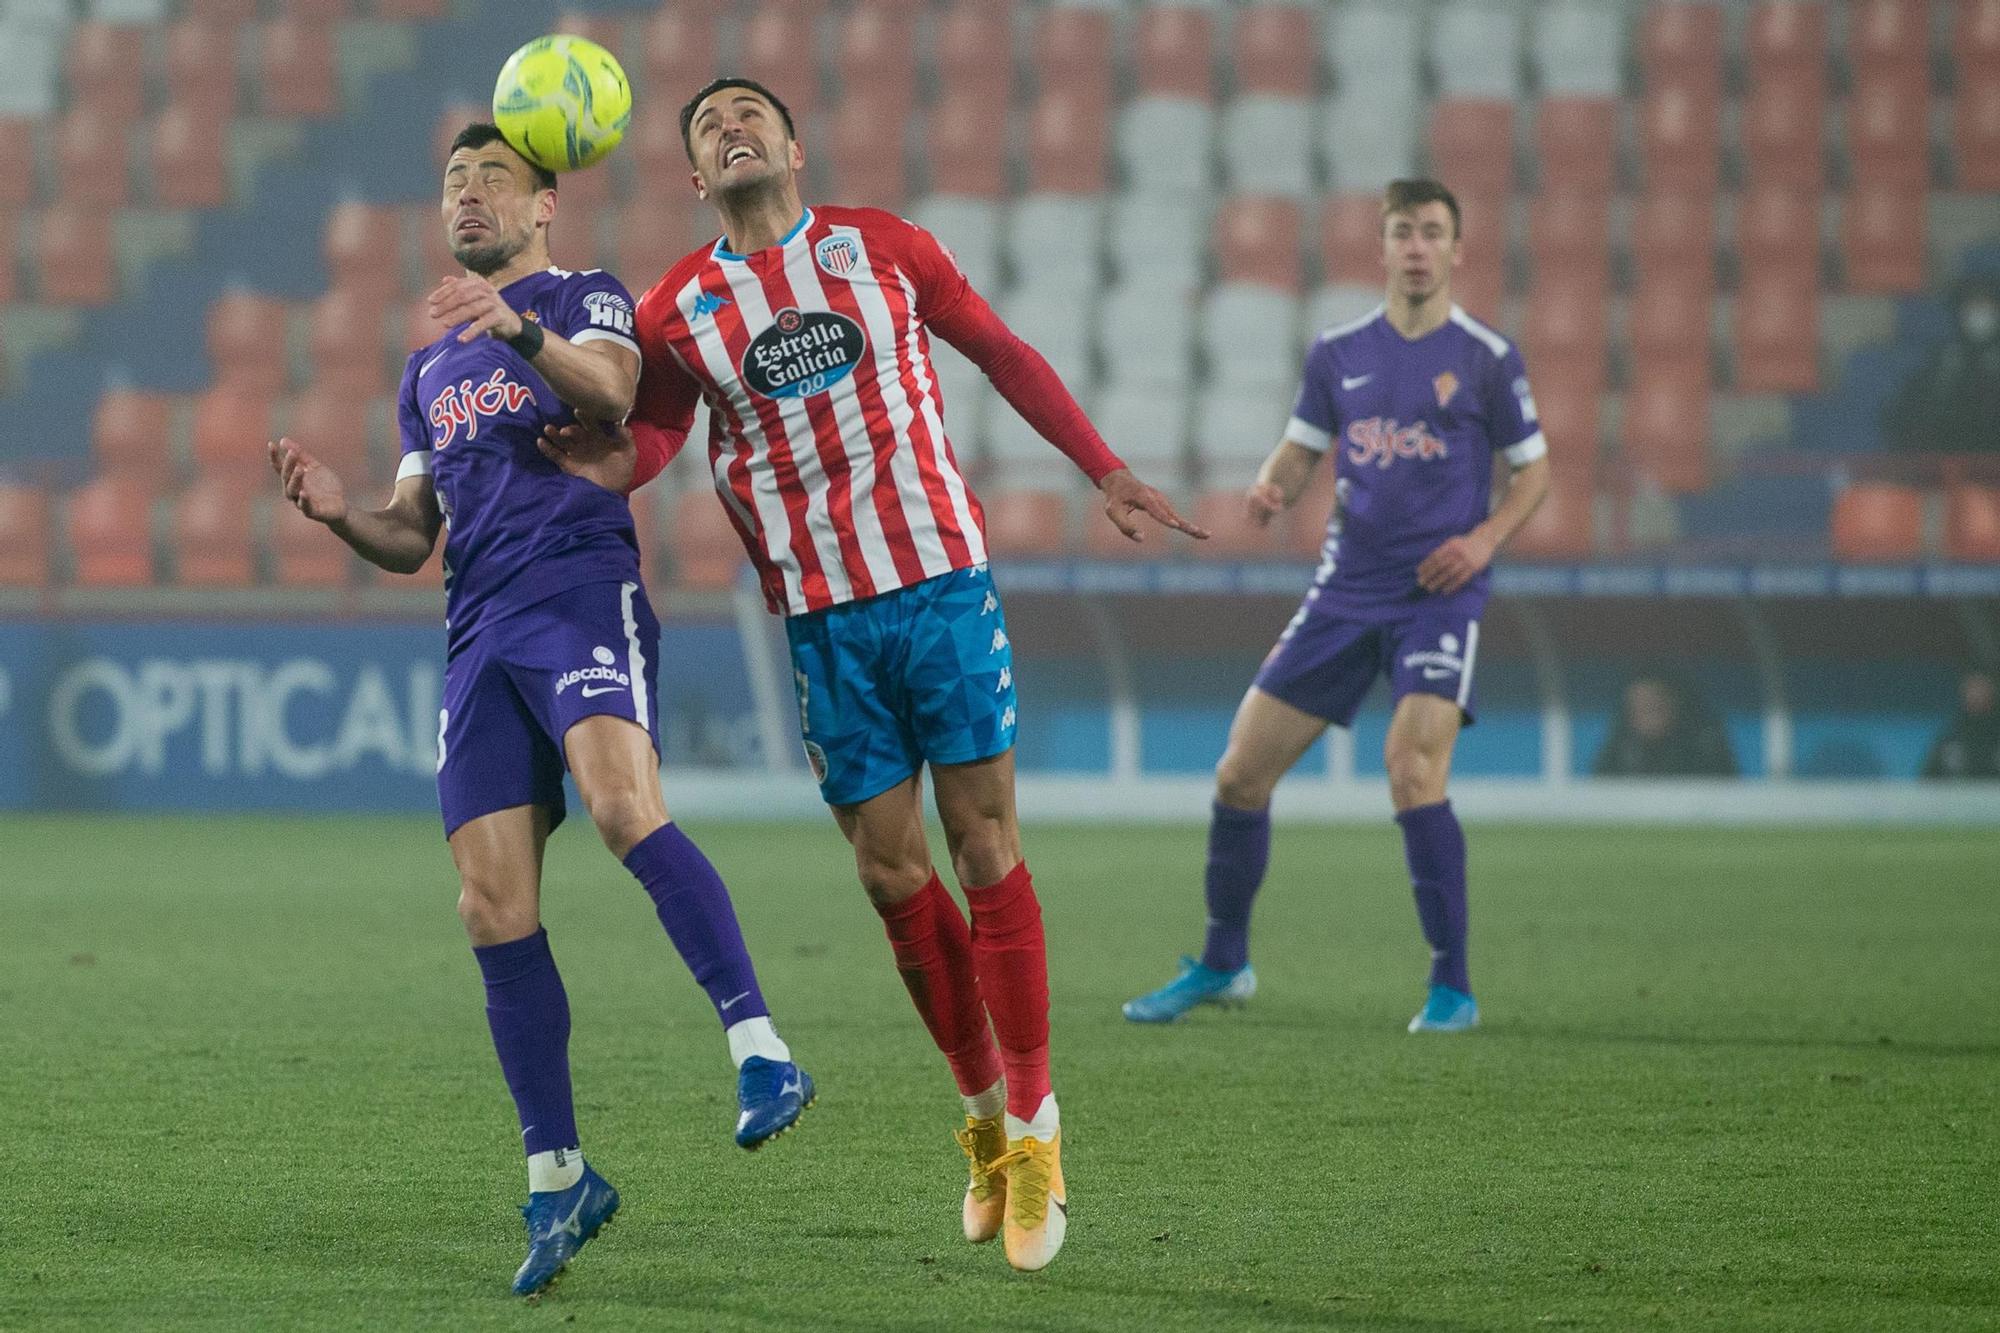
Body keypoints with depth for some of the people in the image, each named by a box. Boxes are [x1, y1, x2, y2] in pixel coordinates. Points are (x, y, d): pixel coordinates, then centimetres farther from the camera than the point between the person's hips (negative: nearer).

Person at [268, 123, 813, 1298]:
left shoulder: (584, 299, 10)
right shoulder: (429, 372, 29)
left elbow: (609, 391, -13)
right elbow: (412, 538, 28)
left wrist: (522, 329, -32)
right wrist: (341, 513, 5)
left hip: (583, 591, -6)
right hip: (479, 632, 6)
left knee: (623, 802, -34)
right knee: (494, 910, -4)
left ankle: (761, 1049, -36)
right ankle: (558, 1178, 4)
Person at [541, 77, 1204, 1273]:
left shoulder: (881, 245, 4)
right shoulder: (679, 310, 4)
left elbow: (1001, 352, 12)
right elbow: (647, 438, 7)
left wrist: (1106, 472, 12)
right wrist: (600, 462, -16)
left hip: (942, 581, -1)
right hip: (822, 619, 1)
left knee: (985, 852, -4)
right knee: (892, 876, 2)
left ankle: (1034, 1130, 3)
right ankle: (985, 1108, 20)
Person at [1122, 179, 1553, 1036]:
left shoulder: (1486, 357, -2)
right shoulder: (1339, 353, 7)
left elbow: (1534, 469, 5)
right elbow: (1299, 452, 13)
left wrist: (1485, 539, -11)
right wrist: (1270, 490, -10)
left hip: (1437, 595, -4)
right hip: (1345, 593, 4)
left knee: (1413, 771, -23)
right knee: (1241, 772, 1)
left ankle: (1452, 989, -12)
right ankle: (1222, 966, 21)